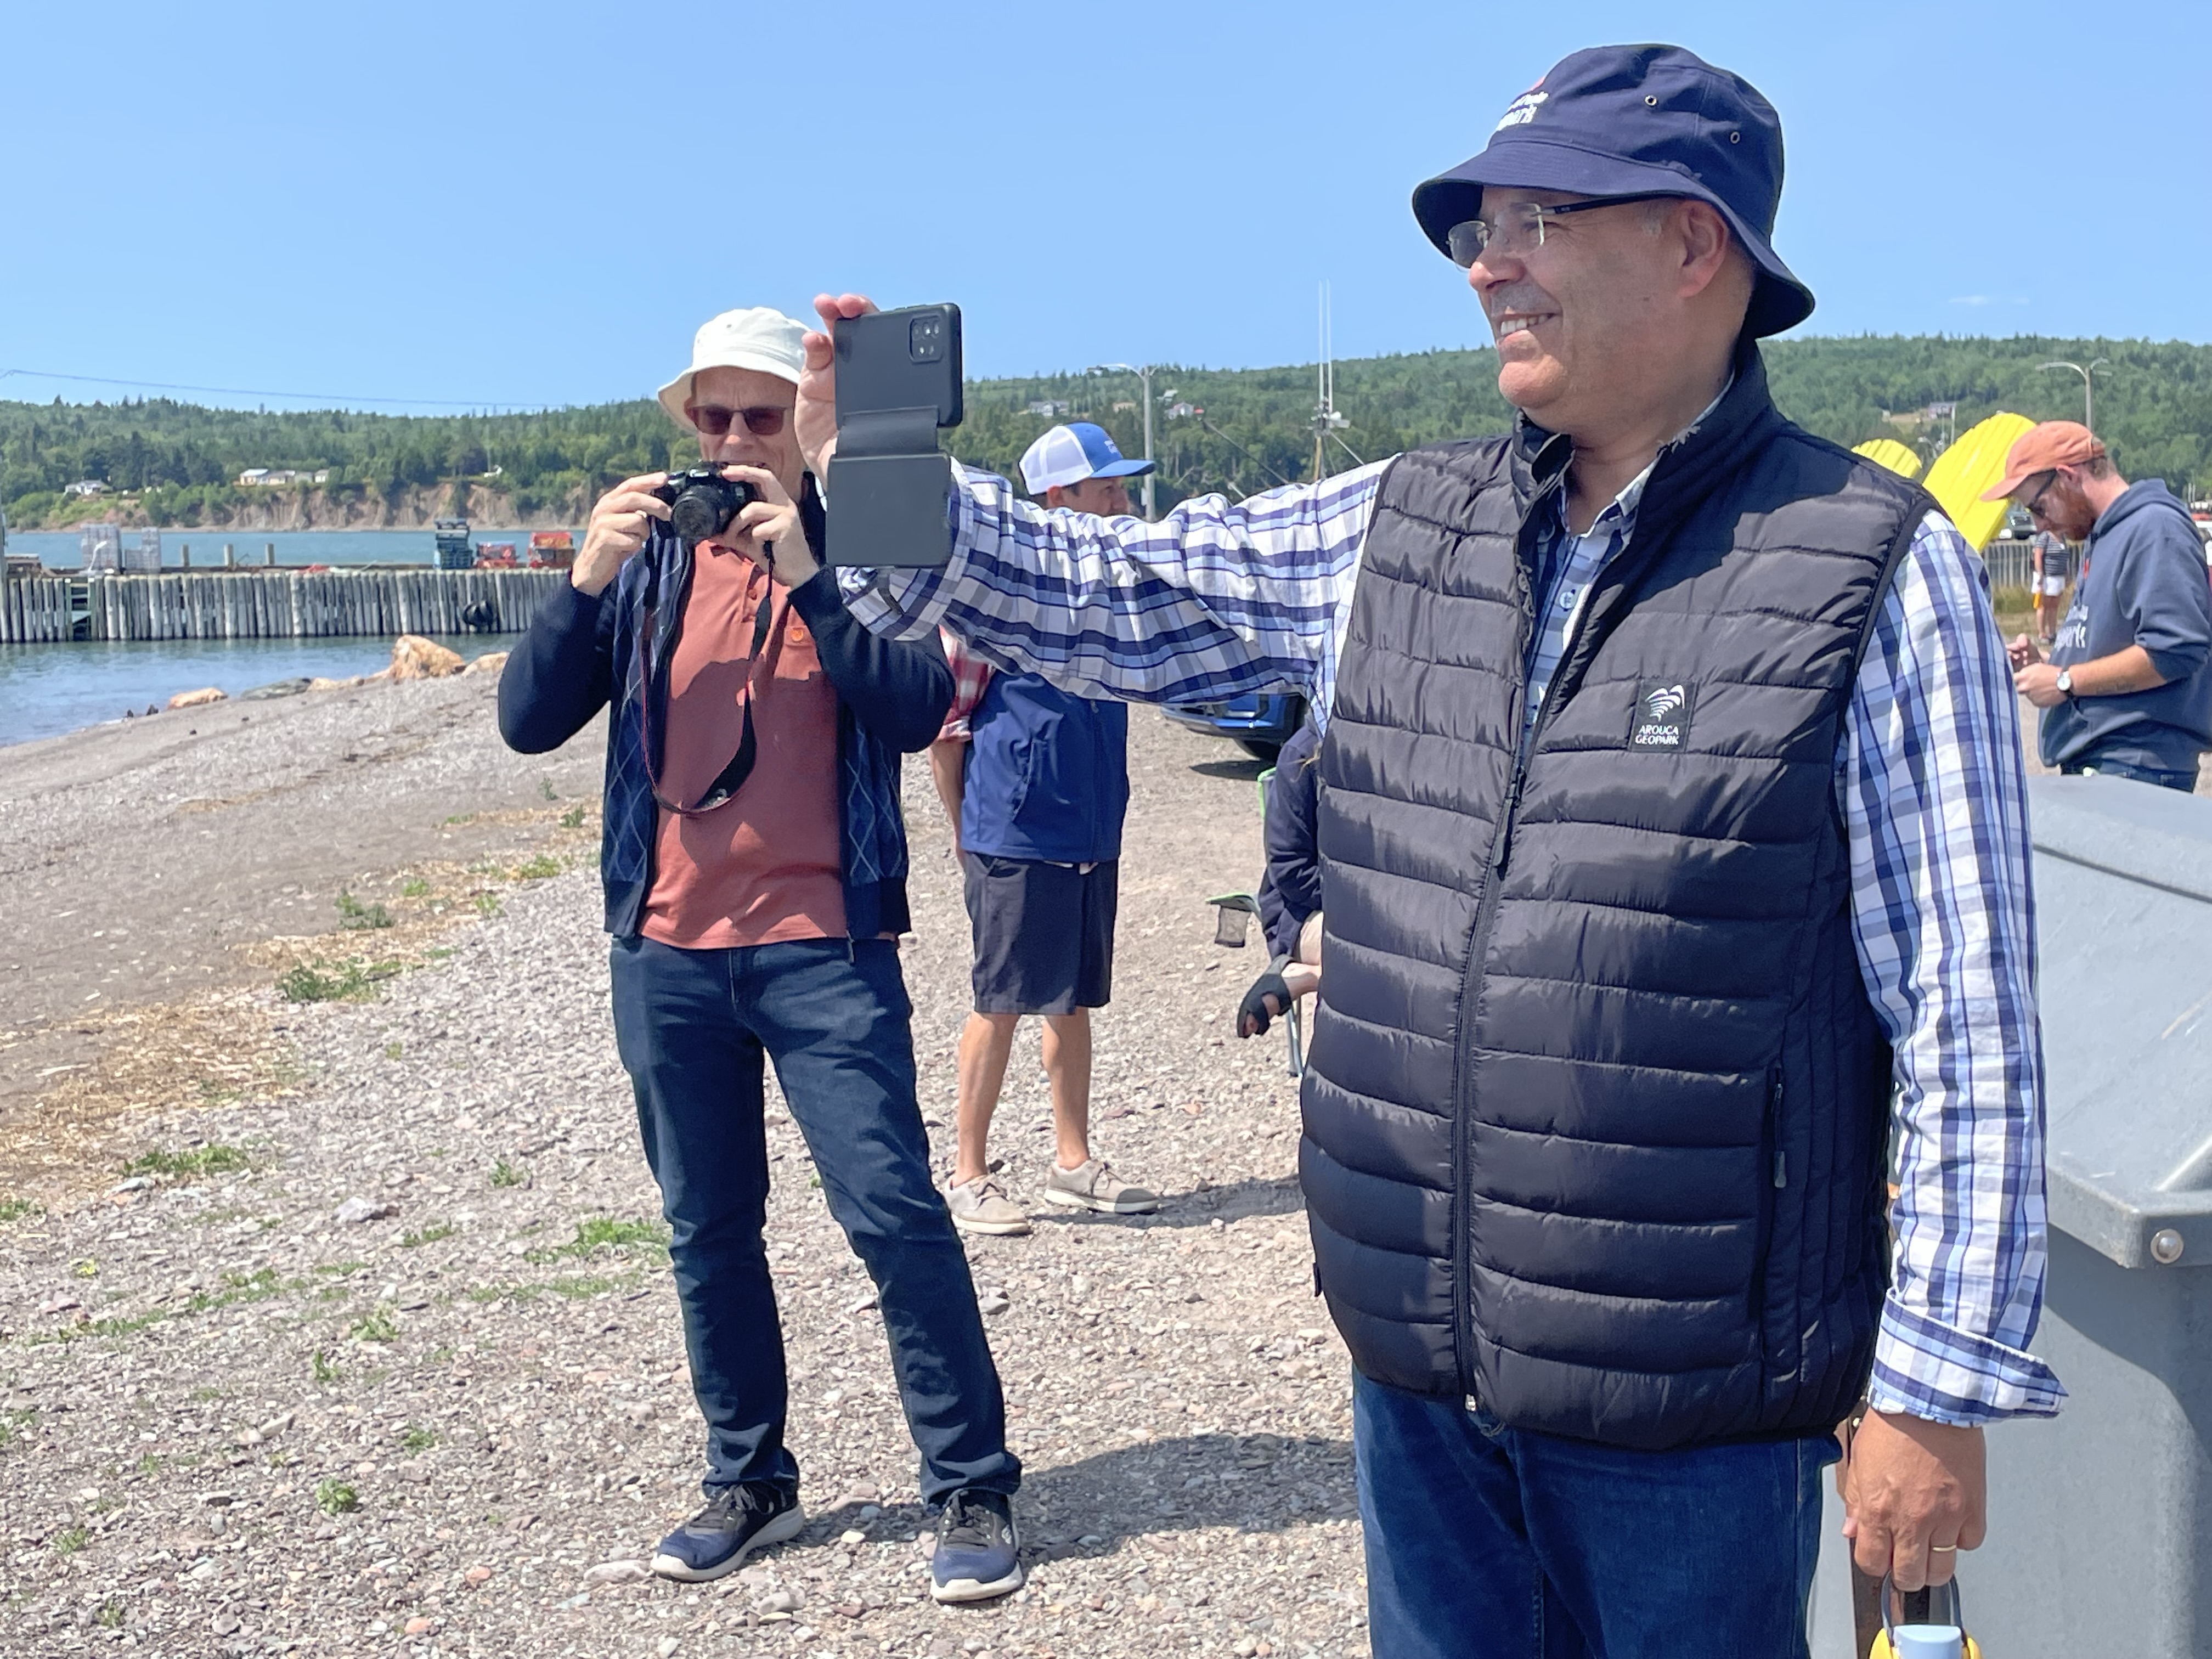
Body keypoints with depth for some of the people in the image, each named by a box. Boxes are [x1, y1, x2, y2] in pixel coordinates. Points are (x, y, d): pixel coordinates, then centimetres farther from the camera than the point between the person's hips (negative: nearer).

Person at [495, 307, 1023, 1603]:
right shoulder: (650, 560, 7)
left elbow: (919, 710, -14)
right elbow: (531, 721, 1)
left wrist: (803, 575, -20)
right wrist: (587, 580, -13)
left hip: (823, 946, -4)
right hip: (668, 951, 4)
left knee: (894, 1211, -7)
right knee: (710, 1232, 12)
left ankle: (973, 1489, 5)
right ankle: (751, 1481, 27)